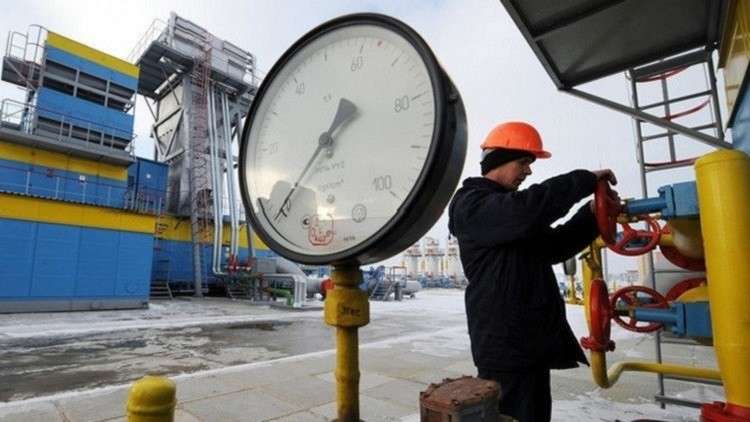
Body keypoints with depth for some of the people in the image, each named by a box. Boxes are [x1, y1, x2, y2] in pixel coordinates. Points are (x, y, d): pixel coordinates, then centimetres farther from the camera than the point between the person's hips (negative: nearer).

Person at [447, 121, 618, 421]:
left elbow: (552, 246, 18)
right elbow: (526, 210, -30)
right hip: (504, 344, -10)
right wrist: (587, 179, -18)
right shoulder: (470, 204, -11)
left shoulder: (510, 204, 20)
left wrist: (592, 214, 4)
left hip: (532, 340, 10)